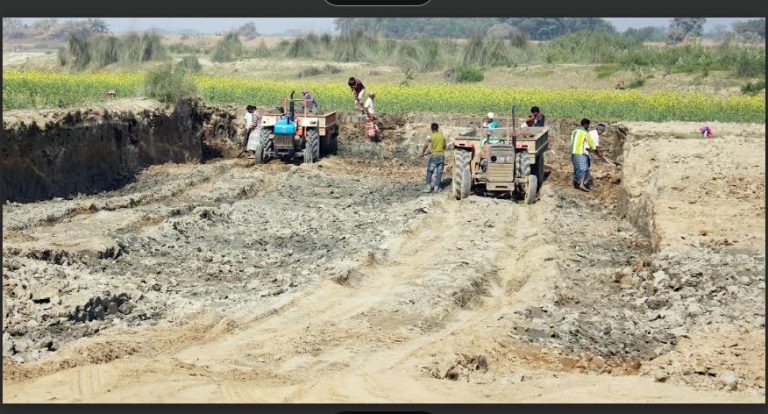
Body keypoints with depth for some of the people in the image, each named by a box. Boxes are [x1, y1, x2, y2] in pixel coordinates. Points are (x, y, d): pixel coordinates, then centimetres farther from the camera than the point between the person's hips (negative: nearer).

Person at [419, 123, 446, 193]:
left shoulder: (431, 136, -6)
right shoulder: (442, 136, 6)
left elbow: (426, 145, -22)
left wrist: (422, 153, -12)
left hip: (434, 156, -3)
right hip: (441, 156, 3)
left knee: (429, 172, 3)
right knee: (439, 173, 6)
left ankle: (428, 187, -5)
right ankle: (436, 187, 4)